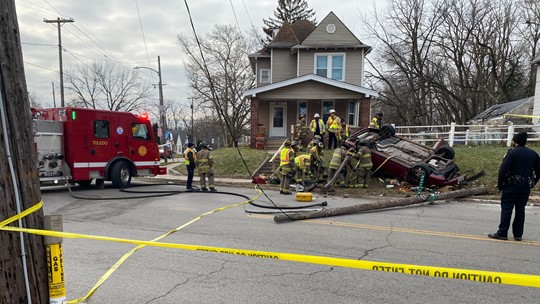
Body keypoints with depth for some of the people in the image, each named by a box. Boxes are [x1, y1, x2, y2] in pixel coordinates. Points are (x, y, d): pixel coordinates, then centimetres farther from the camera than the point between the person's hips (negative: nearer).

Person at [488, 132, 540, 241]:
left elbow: (503, 170, -16)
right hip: (526, 187, 6)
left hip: (512, 186, -6)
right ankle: (518, 234, 16)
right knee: (520, 209, 12)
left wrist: (500, 185, -8)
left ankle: (502, 233, 0)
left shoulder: (512, 153, -11)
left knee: (506, 209, -1)